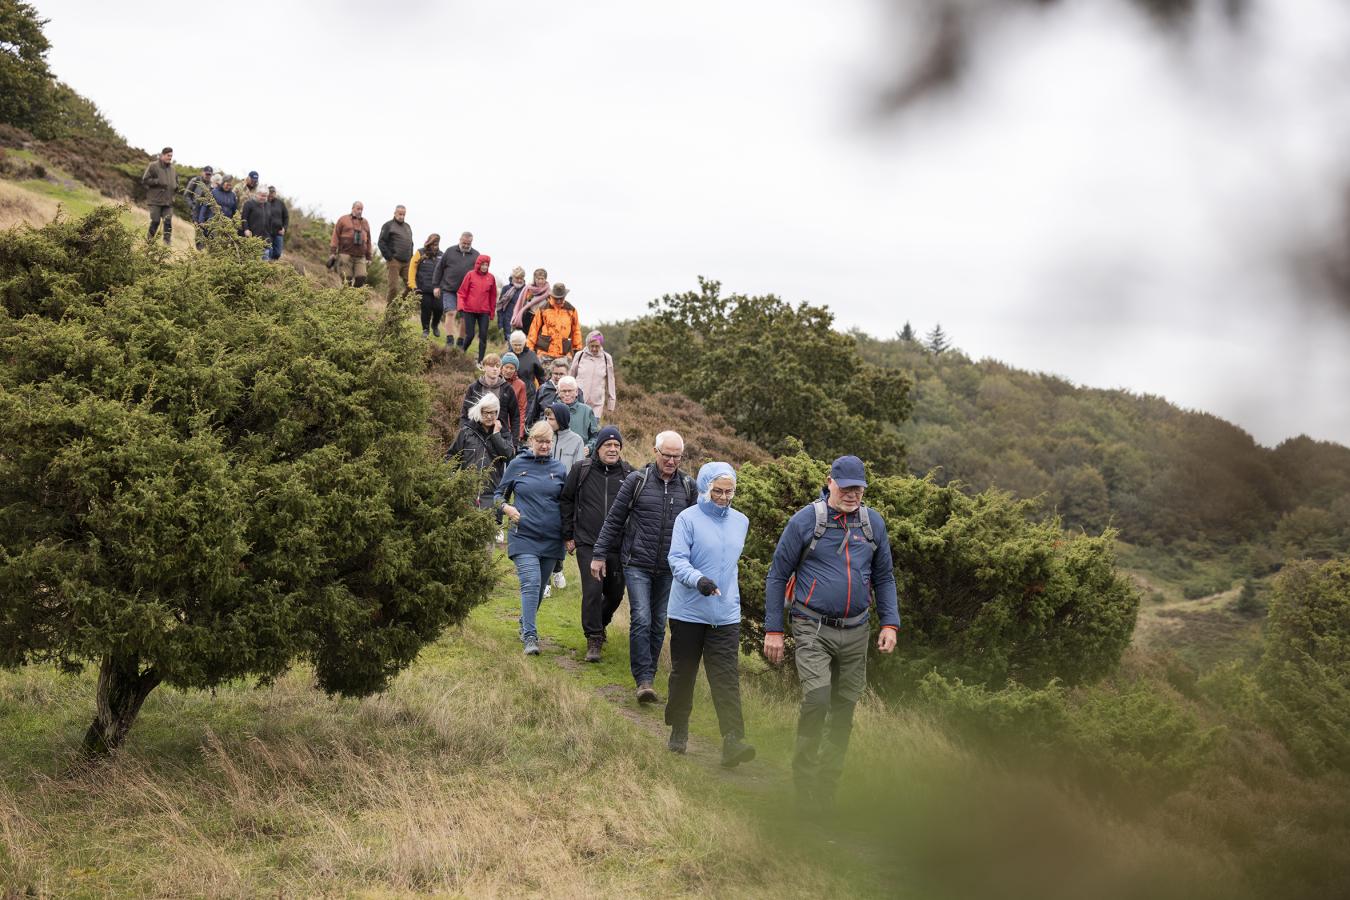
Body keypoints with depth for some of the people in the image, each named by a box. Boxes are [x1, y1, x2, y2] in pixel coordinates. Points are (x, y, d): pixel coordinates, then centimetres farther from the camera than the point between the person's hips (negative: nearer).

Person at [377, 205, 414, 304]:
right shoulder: (388, 225, 0)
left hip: (407, 262, 6)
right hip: (394, 261, -6)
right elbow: (382, 243, -7)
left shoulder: (407, 227, 21)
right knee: (394, 287, -9)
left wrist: (410, 257, 15)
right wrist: (389, 257, -12)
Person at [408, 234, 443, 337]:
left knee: (438, 308, -5)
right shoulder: (420, 254, -1)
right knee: (426, 309, -1)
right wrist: (413, 285, -7)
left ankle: (435, 325, 25)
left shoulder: (441, 255, 6)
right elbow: (412, 269, -2)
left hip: (437, 289, 2)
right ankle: (425, 329, 19)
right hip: (424, 288, -2)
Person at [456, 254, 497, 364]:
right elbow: (462, 292, -1)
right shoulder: (470, 275, -2)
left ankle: (480, 361, 3)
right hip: (469, 311, -2)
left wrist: (491, 313, 11)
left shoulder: (491, 277, 5)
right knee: (470, 335, -2)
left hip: (484, 312, 2)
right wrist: (461, 309, -8)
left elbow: (493, 296, 10)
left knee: (483, 336, -2)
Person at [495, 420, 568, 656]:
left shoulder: (559, 469, 8)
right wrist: (506, 508, -8)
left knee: (540, 586, 12)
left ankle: (525, 625, 33)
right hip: (524, 536, -3)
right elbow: (500, 493, 13)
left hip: (551, 539, 3)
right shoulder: (517, 465, 3)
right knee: (530, 583, -17)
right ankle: (530, 636, -19)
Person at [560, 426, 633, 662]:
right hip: (588, 544, -2)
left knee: (615, 593, 11)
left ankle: (601, 623, 40)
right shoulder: (582, 470, 1)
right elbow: (567, 501, 9)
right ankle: (593, 639, -2)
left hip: (618, 546, 2)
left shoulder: (629, 474, 3)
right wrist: (568, 535, 7)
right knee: (592, 590, -12)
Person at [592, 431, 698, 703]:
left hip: (669, 569, 3)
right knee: (641, 620, -13)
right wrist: (600, 555, 2)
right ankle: (644, 680, -11)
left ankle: (648, 677, 21)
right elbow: (613, 519, 3)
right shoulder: (637, 481, -2)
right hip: (637, 565, -3)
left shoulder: (689, 487, 5)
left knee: (659, 625, 9)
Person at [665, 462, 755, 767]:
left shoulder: (740, 521, 10)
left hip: (726, 615, 3)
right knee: (683, 674, 10)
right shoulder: (688, 519, -6)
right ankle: (678, 731, 26)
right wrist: (698, 580, -31)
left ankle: (732, 741, -16)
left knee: (727, 679, -8)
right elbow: (677, 559, -15)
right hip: (688, 612, -3)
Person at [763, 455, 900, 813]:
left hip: (855, 633, 4)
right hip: (813, 630, -4)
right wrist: (773, 629, -4)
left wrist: (889, 623, 4)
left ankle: (826, 792, 17)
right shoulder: (805, 521, -5)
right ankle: (803, 779, -8)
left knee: (844, 710, 7)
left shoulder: (873, 524, 7)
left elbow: (884, 578, 16)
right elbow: (778, 575, 0)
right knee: (817, 699, -21)